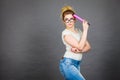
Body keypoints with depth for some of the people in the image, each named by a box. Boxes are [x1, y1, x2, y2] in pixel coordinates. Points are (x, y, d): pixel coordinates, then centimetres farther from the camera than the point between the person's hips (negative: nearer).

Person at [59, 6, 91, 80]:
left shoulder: (79, 31, 12)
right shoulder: (66, 33, -11)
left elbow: (88, 47, 7)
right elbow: (80, 46, -20)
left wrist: (78, 51, -14)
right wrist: (85, 29, -18)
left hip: (77, 64, 8)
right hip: (67, 64, -8)